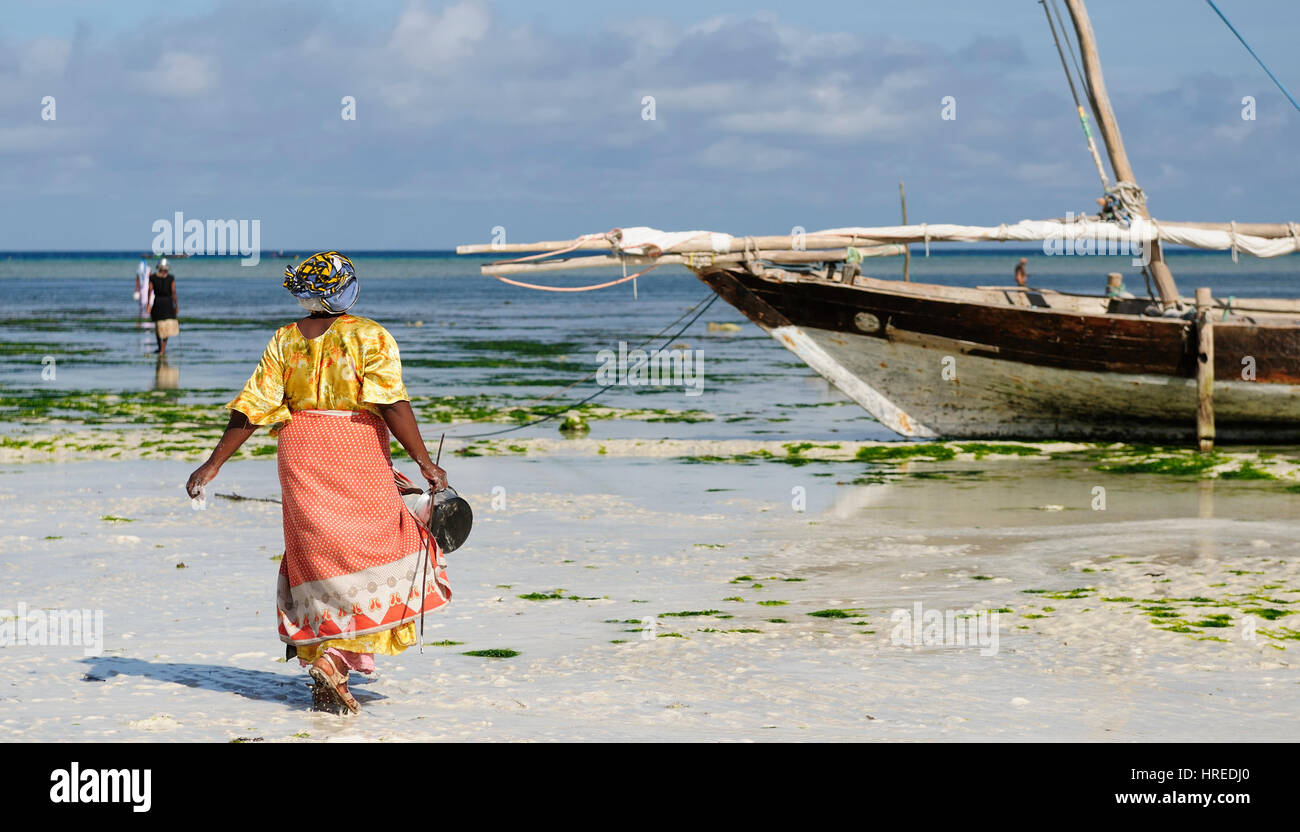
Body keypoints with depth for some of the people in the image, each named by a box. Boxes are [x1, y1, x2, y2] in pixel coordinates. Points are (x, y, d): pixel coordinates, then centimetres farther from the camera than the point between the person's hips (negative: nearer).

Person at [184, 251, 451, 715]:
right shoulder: (370, 336, -4)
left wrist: (214, 464, 6)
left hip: (301, 457, 4)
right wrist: (424, 463, -14)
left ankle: (317, 655, 9)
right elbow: (392, 403, -14)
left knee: (317, 555, 11)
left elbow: (253, 409, 2)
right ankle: (334, 658, -11)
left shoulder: (285, 340, 6)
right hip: (358, 457, -4)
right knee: (370, 554, 5)